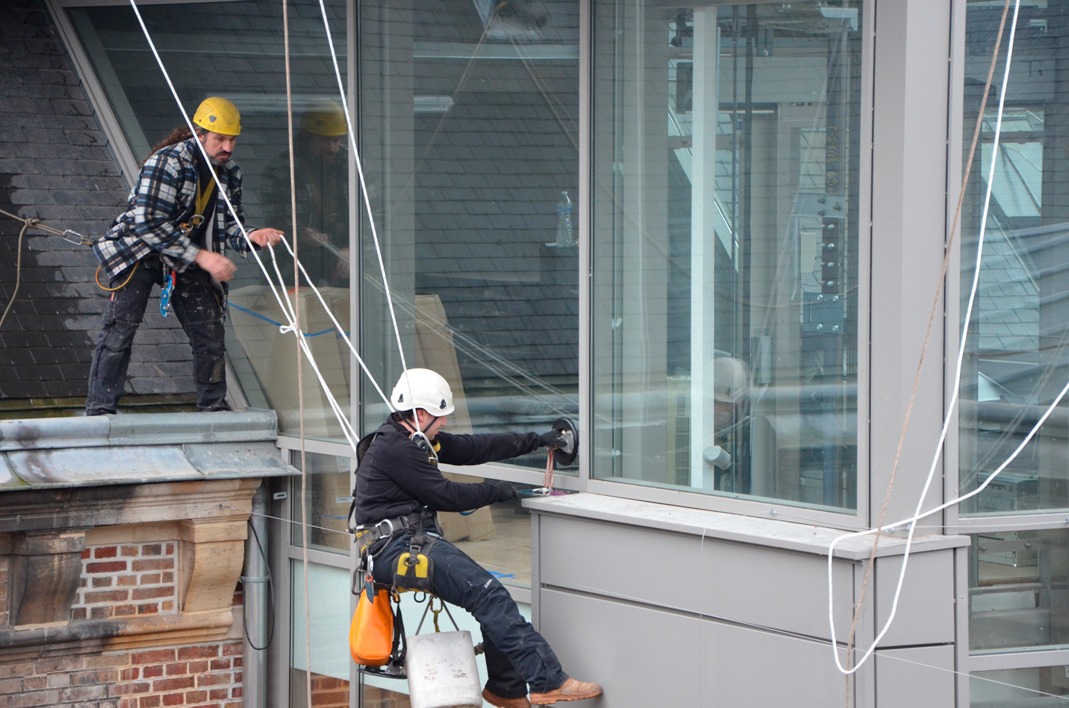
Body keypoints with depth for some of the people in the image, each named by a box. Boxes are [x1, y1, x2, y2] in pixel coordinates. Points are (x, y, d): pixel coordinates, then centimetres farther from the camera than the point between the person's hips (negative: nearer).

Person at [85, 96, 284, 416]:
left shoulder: (230, 174, 1)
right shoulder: (168, 162, -21)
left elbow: (228, 225, 5)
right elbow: (148, 222, -28)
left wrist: (252, 236, -19)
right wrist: (202, 256, -31)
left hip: (188, 263, 6)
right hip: (139, 252, -6)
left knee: (210, 332, 0)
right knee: (121, 326, -16)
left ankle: (213, 406, 17)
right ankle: (100, 408, -10)